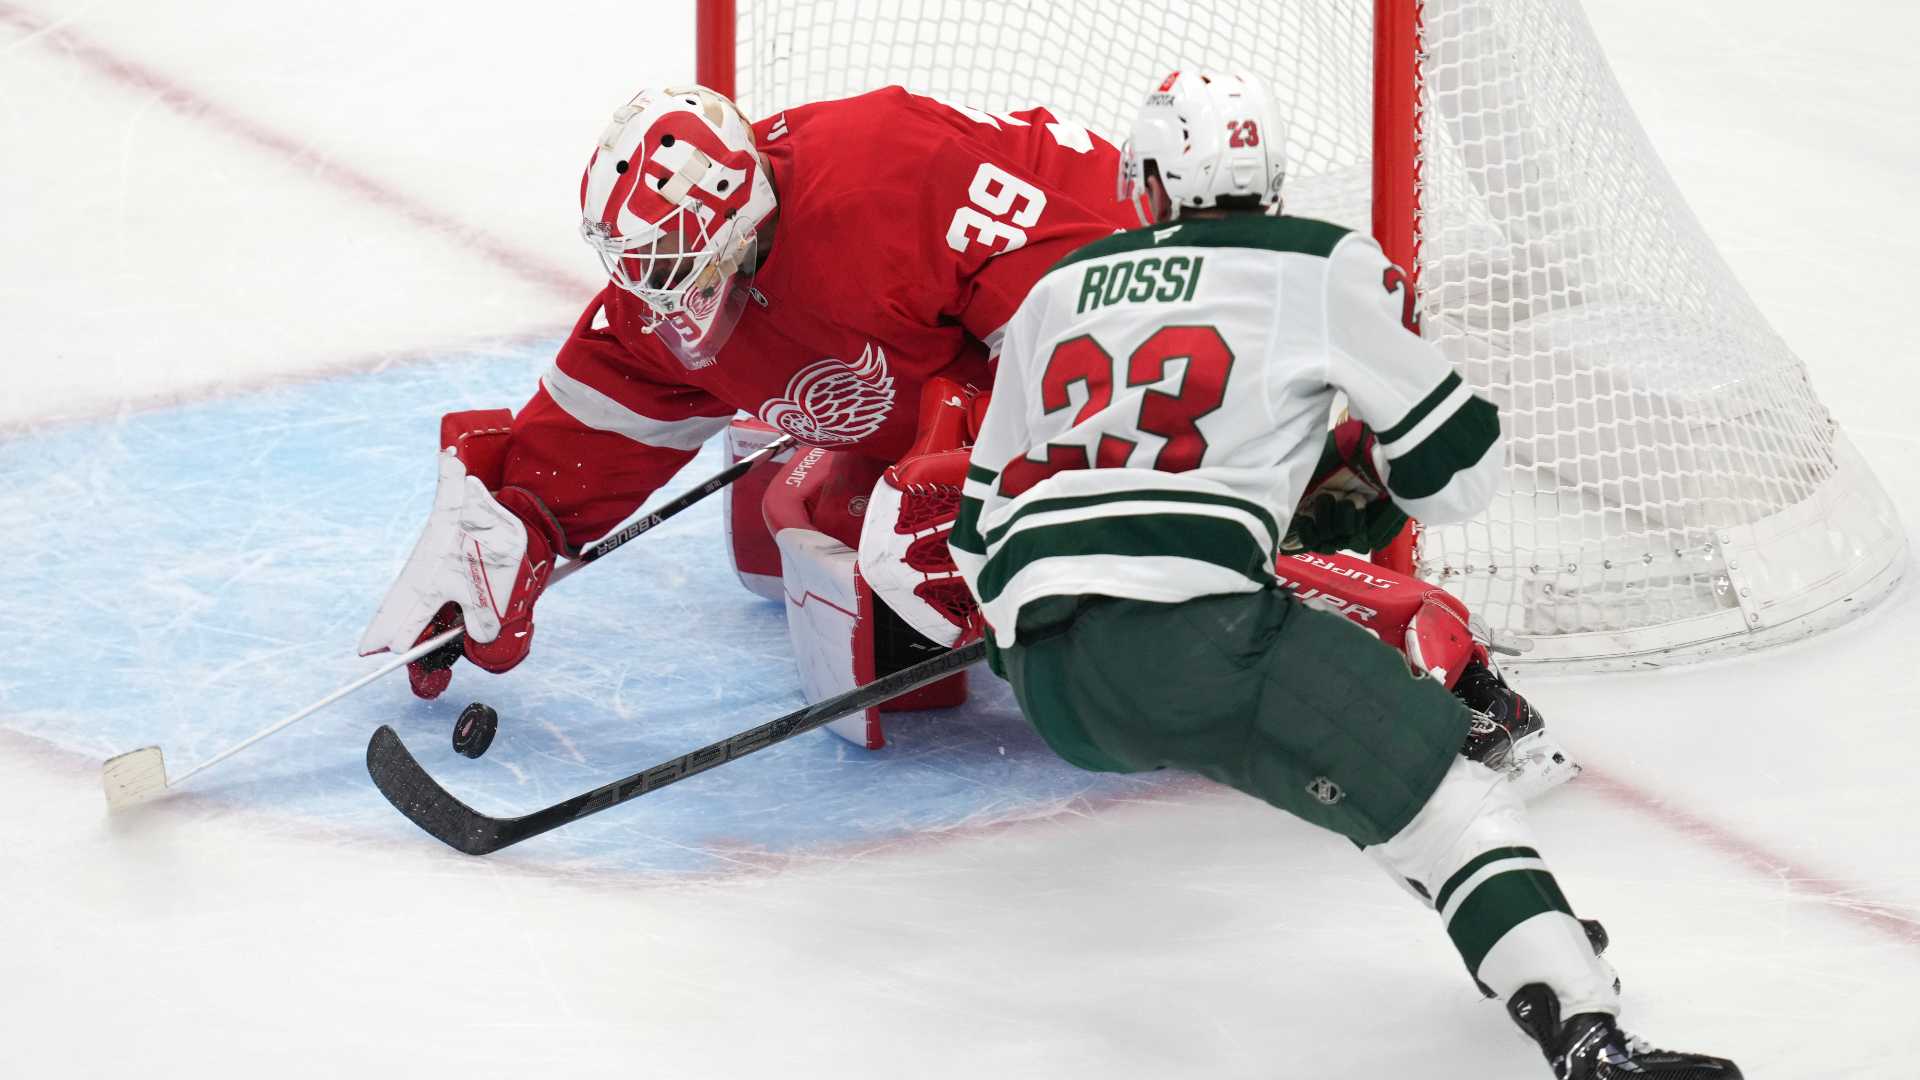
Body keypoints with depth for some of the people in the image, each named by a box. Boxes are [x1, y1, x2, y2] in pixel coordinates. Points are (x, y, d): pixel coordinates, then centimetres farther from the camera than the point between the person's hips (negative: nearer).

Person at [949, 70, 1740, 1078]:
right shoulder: (1322, 267, 9)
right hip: (1186, 635, -6)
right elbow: (1454, 468, 10)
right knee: (1440, 794, -7)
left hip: (1045, 675, 6)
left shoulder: (1057, 291, 24)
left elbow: (983, 517, 28)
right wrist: (1361, 456, 32)